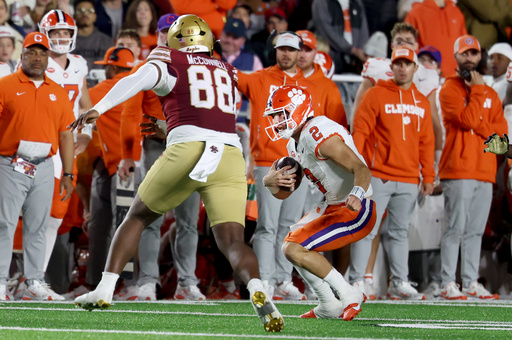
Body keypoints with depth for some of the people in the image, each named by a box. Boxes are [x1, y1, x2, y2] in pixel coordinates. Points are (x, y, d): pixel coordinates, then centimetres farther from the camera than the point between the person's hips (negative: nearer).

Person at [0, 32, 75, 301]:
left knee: (37, 228, 6)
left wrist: (68, 174, 10)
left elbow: (65, 135, 14)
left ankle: (34, 283, 10)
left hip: (44, 169, 4)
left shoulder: (58, 93, 13)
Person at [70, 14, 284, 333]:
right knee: (233, 242, -3)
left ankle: (105, 290, 15)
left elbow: (140, 79, -7)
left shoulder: (171, 63, 14)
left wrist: (98, 109, -14)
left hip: (187, 151, -2)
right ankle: (258, 292, -33)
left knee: (137, 217, 19)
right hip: (231, 155, 3)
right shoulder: (227, 73, 28)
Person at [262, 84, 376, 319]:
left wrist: (357, 195, -50)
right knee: (290, 244, 19)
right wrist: (270, 181, -11)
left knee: (295, 250, -15)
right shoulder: (295, 144, 10)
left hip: (356, 211, -11)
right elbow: (283, 193, 12)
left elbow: (362, 170, -30)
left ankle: (349, 295, -6)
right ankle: (329, 306, 20)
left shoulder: (319, 135, -23)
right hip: (333, 206, 11)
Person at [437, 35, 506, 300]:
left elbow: (501, 131, 9)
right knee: (456, 228, -10)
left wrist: (478, 126, -7)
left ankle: (471, 283, 9)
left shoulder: (490, 94, 20)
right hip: (458, 169, -6)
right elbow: (467, 119, -15)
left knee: (475, 230, 6)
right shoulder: (450, 89, 1)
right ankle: (448, 284, -10)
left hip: (485, 170, 6)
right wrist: (477, 90, -7)